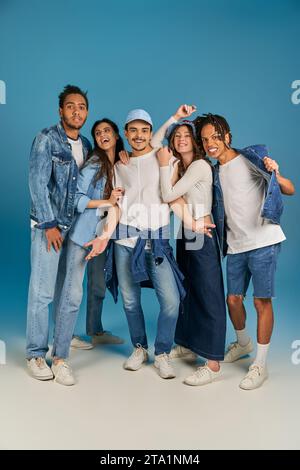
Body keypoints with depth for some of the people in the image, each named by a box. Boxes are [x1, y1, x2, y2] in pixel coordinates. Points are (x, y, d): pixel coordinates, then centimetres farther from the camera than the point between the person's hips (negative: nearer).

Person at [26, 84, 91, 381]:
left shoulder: (86, 145, 13)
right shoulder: (46, 139, -5)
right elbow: (37, 183, -11)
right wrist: (49, 224, -15)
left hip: (75, 225, 6)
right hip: (49, 225, -5)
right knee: (42, 291, -4)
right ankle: (35, 354, 6)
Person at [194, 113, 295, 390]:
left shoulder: (251, 158, -5)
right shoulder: (216, 172, 14)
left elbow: (290, 191, -6)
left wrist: (276, 175, -26)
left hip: (263, 242, -6)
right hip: (235, 246, 6)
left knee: (262, 301, -3)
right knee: (233, 299, 12)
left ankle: (260, 365, 9)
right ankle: (243, 343, 39)